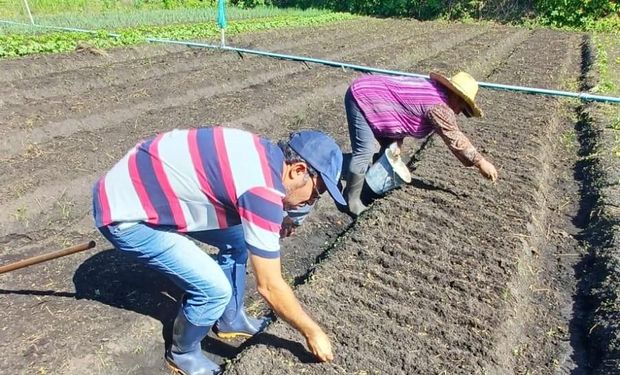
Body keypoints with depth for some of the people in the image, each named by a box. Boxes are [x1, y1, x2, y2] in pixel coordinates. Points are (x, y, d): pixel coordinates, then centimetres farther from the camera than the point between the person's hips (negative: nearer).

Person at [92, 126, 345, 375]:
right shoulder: (263, 191, -27)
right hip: (123, 214, -9)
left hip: (144, 183, 9)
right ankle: (182, 353, 19)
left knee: (237, 238, 11)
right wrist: (312, 332, -4)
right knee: (215, 289, -11)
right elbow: (269, 287, -19)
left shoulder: (262, 153, -1)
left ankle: (230, 320, 31)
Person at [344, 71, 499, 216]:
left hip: (369, 93, 11)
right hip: (361, 97, -10)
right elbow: (455, 139, -20)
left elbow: (405, 113, 14)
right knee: (365, 151, -14)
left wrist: (397, 142, 3)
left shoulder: (432, 90, 10)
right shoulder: (439, 105, -19)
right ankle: (352, 200, -2)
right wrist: (481, 162, -14)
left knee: (389, 146, 16)